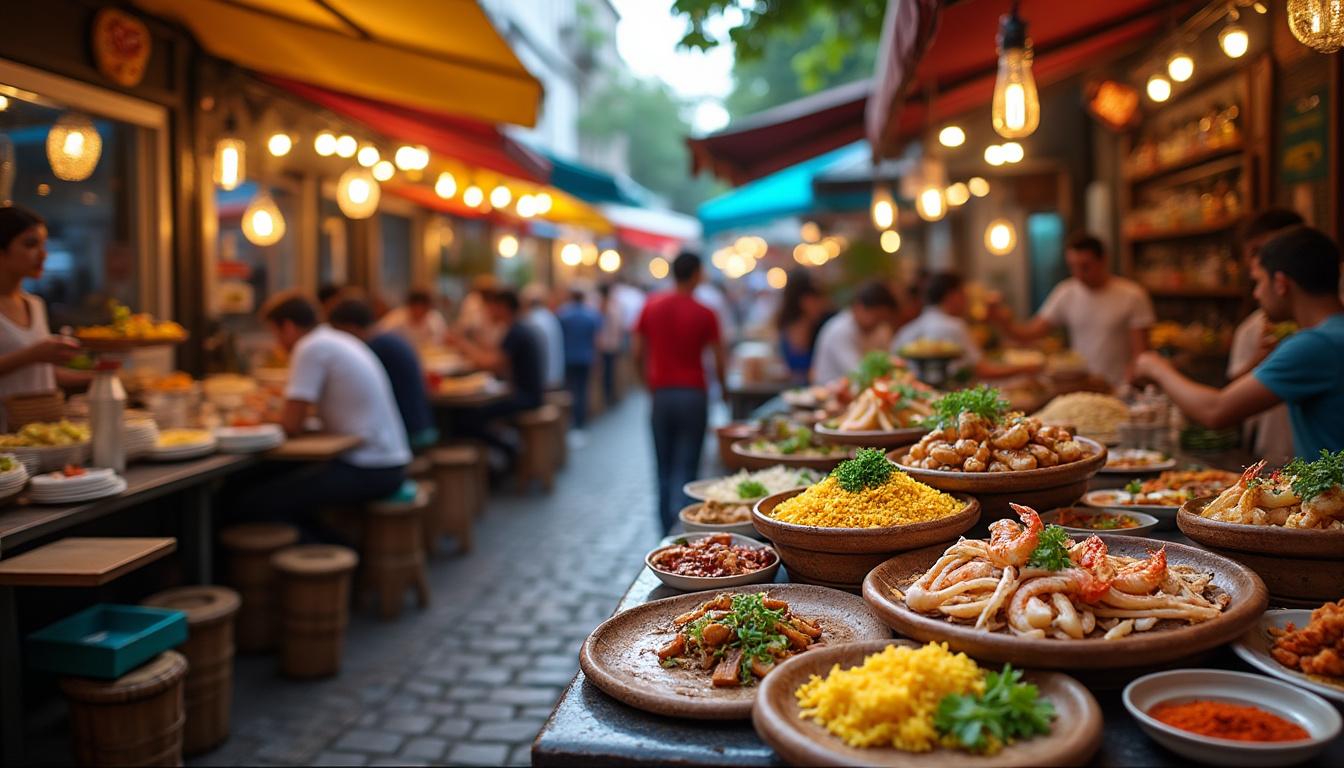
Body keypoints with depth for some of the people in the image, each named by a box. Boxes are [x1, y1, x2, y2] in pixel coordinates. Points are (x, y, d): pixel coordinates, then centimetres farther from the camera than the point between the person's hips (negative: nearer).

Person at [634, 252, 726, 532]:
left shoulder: (651, 306, 3)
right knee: (686, 466, -1)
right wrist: (723, 387, 15)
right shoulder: (704, 314, -5)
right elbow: (720, 359, -4)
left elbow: (638, 354, 6)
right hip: (693, 394, -3)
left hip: (661, 394, 3)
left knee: (664, 467, 13)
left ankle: (666, 530, 19)